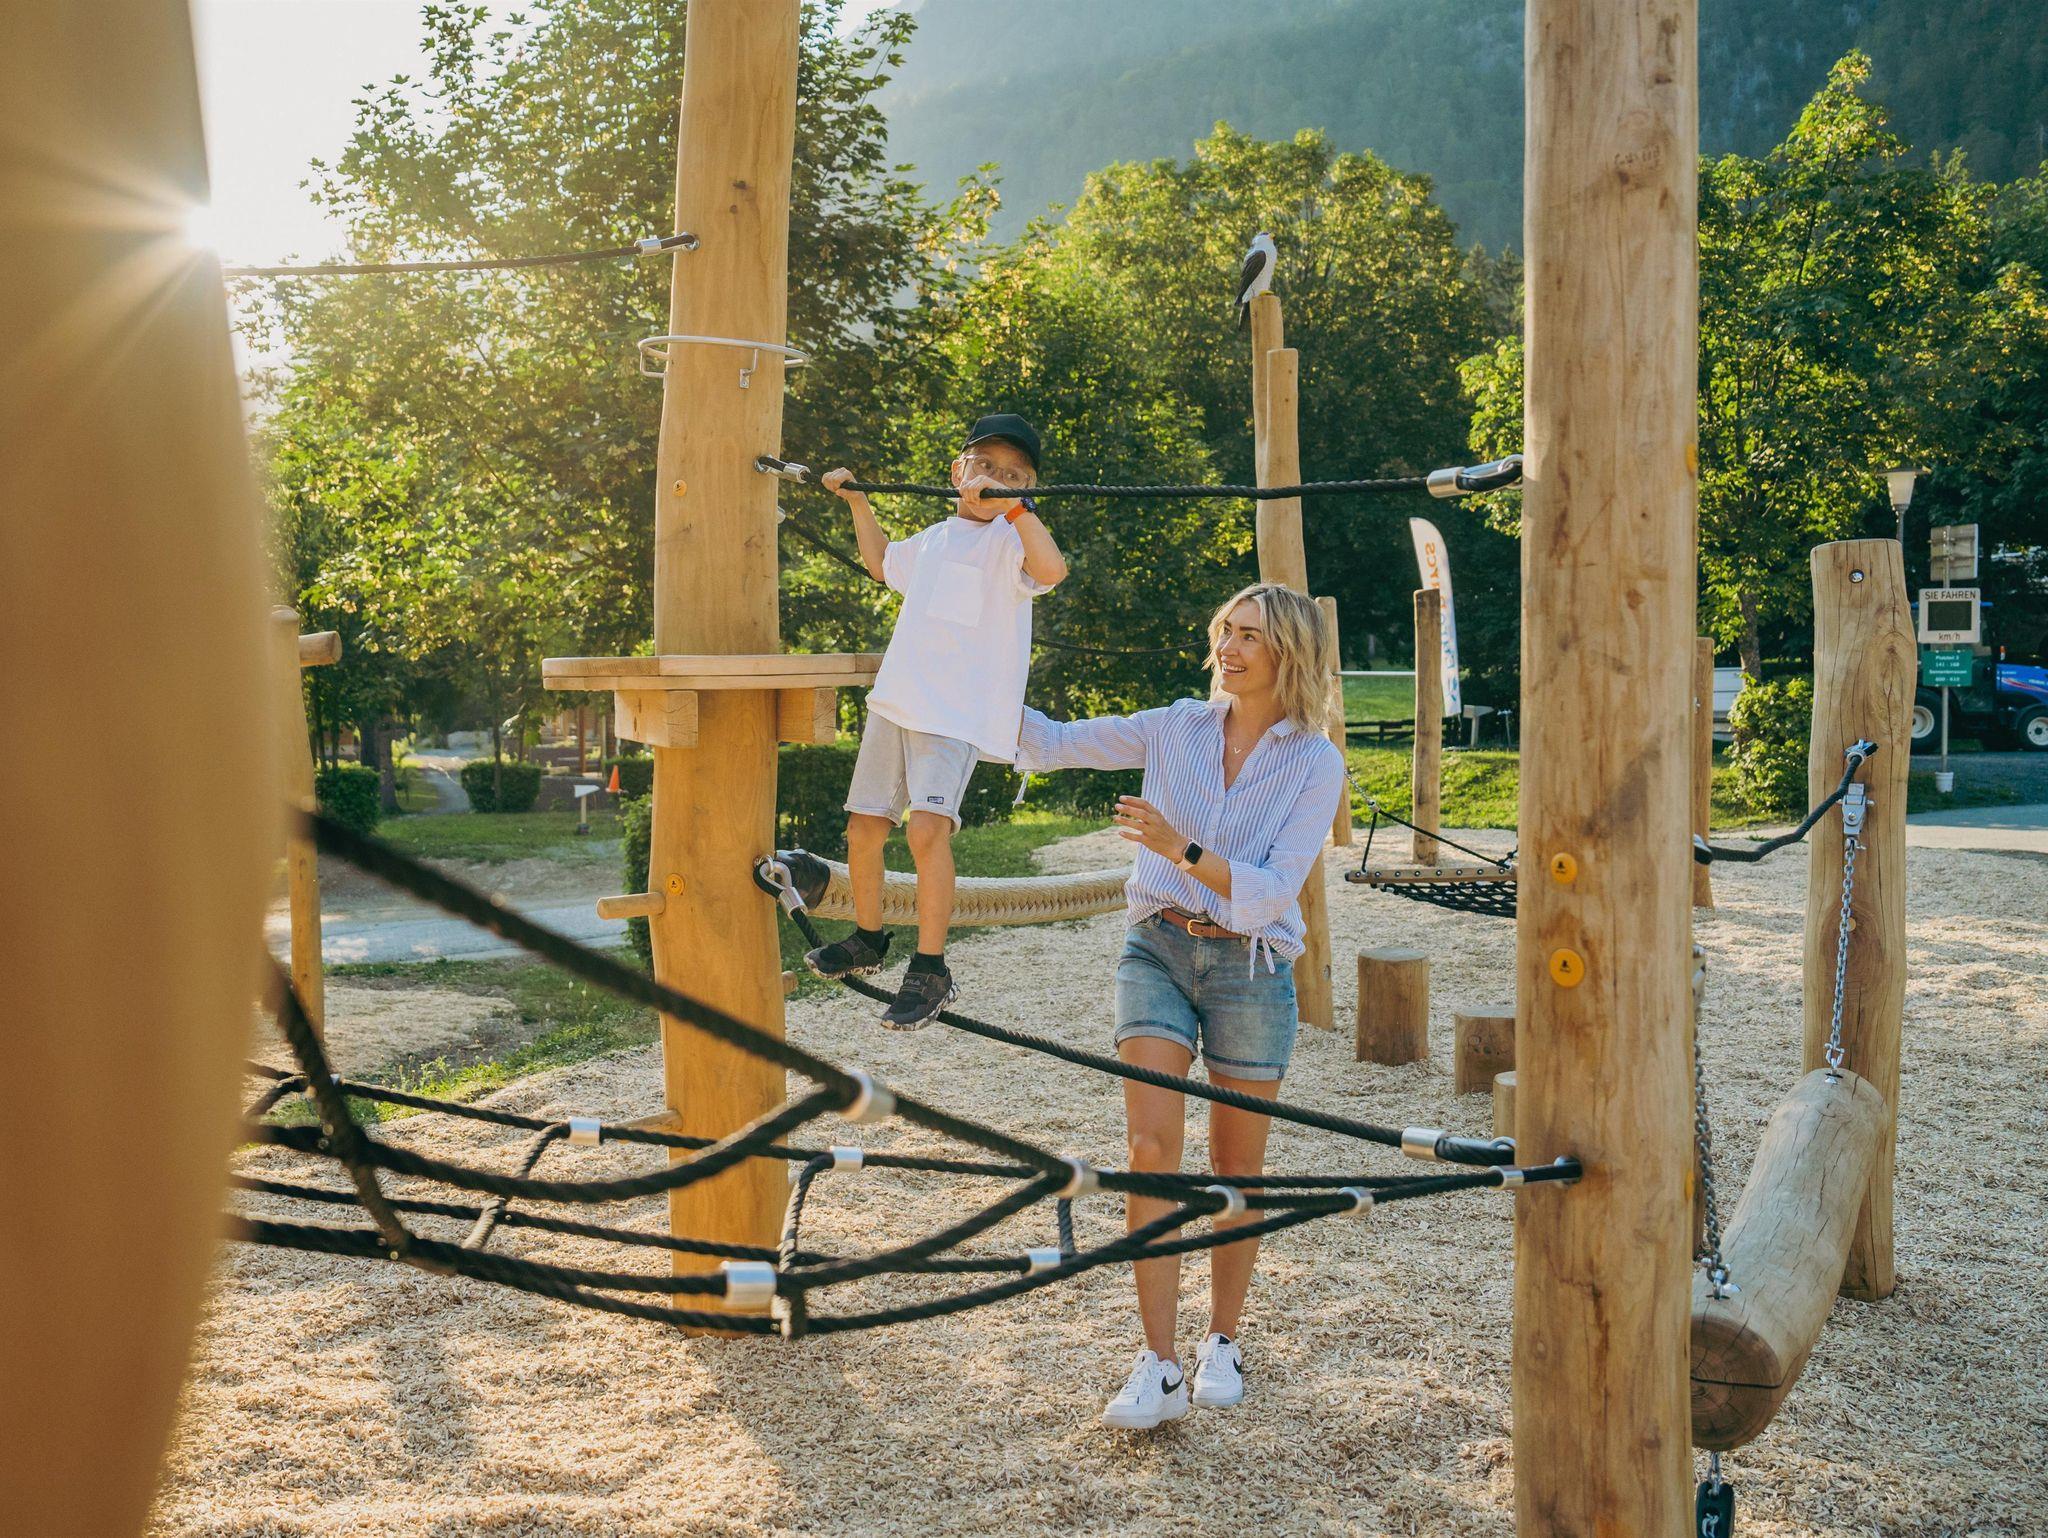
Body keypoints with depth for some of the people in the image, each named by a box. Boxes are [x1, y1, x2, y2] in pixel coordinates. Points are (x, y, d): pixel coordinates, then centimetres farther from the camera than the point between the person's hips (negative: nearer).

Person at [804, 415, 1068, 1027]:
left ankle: (929, 971, -12)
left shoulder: (1012, 539, -4)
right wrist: (858, 502, 34)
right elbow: (881, 563, 39)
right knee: (863, 828, 11)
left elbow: (1051, 569, -29)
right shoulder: (933, 540, 17)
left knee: (927, 826, -23)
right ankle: (868, 939, 35)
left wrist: (1010, 503, -34)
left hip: (958, 711, -7)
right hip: (895, 701, 7)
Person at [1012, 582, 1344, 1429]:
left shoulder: (1315, 764, -6)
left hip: (1250, 968, -1)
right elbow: (1053, 743, 8)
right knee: (1153, 1149, -11)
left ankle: (1222, 1343, 28)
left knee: (1237, 1166, 9)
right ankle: (1158, 1365, -7)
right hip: (1159, 951, 2)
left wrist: (1181, 848, -27)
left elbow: (1271, 892, -15)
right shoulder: (1179, 728, 3)